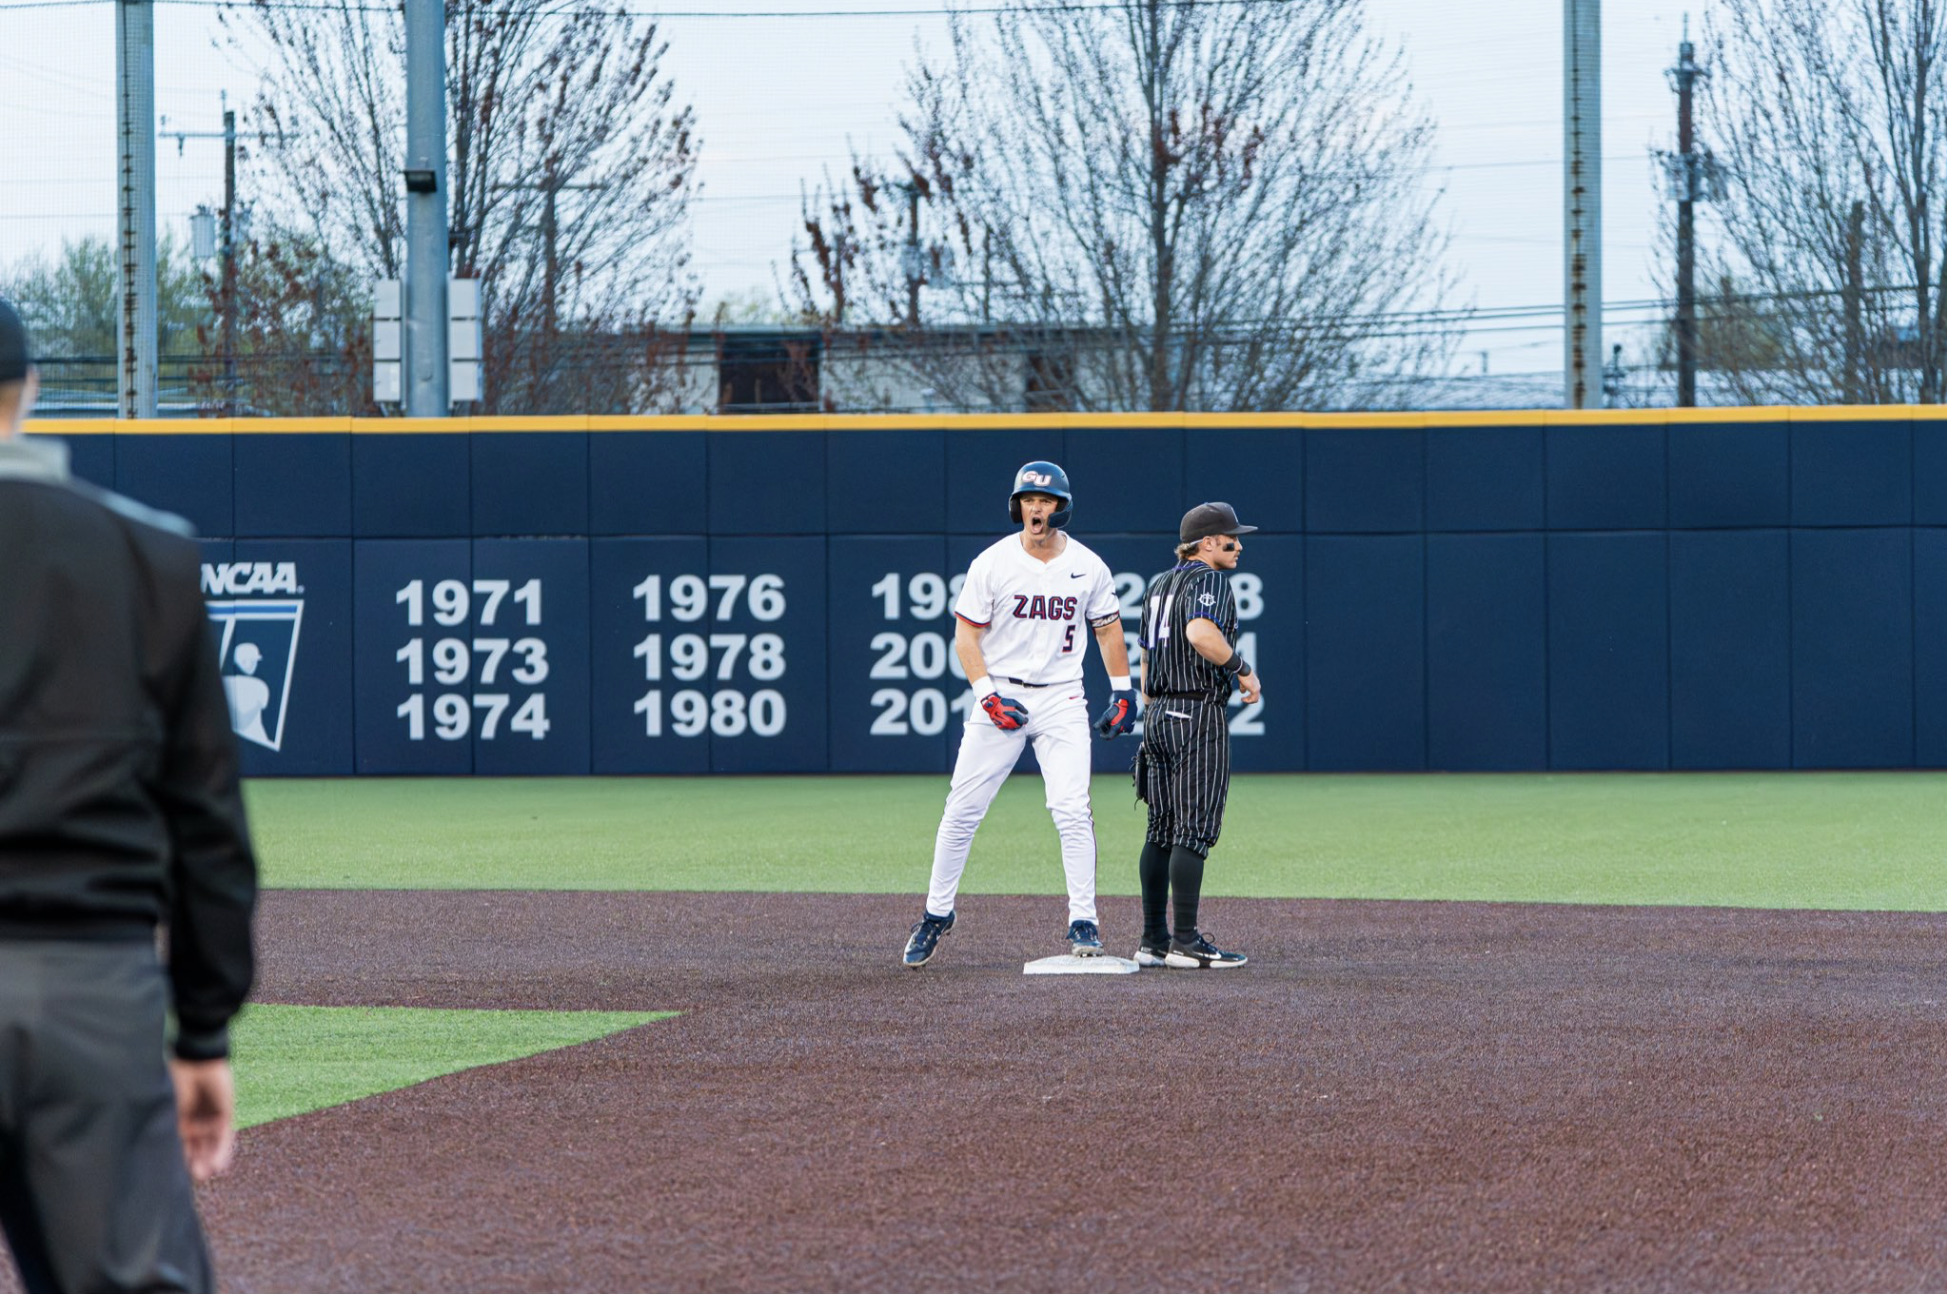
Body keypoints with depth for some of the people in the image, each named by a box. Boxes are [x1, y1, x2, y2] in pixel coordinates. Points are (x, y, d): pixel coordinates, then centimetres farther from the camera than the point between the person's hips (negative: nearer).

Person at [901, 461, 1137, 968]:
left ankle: (1083, 921, -5)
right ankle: (937, 912, 15)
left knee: (1072, 809, -12)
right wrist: (989, 696, -14)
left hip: (1061, 699, 1)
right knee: (962, 810, 1)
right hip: (1000, 693, -1)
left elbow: (1107, 628, 14)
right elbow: (965, 636, -3)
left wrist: (1123, 691, 8)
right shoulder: (992, 564, -6)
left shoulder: (1088, 567, 1)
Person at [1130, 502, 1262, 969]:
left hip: (1158, 719, 9)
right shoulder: (1209, 580, -9)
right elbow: (1201, 633, -29)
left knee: (1162, 830, 10)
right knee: (1194, 830, -9)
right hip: (1199, 718, -9)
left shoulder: (1158, 585, 18)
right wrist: (1243, 669, -16)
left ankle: (1153, 941, 11)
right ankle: (1186, 943, -11)